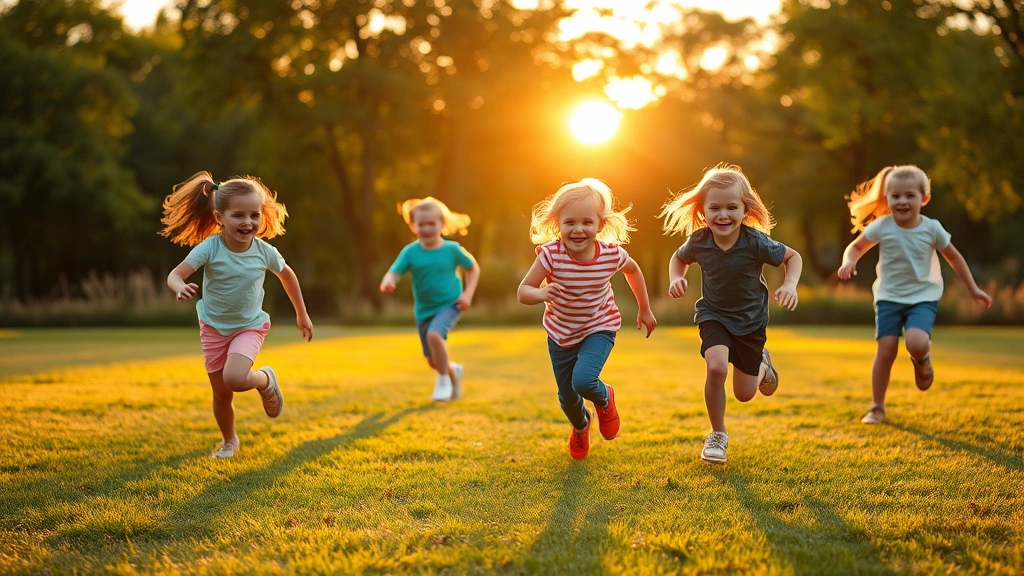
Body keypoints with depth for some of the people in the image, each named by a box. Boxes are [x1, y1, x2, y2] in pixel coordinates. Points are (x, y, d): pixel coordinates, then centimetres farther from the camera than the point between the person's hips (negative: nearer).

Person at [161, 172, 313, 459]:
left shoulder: (265, 252, -16)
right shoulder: (209, 248, -21)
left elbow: (287, 275, 4)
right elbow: (174, 275, -26)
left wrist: (302, 314, 13)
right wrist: (181, 287, -51)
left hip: (249, 327, -1)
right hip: (214, 328, 1)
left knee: (234, 379, -27)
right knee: (221, 394, 9)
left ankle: (266, 380, 7)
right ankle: (229, 440, 37)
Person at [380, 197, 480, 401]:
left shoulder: (452, 249, -10)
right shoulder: (410, 252, -10)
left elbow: (473, 268, 4)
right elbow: (394, 273, -20)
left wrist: (468, 294, -8)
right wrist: (388, 282, -44)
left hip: (449, 305, -3)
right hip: (424, 310, 3)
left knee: (434, 334, -32)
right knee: (433, 361, 10)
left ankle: (443, 381, -10)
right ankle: (453, 370, 46)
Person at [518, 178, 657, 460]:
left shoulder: (612, 254, -21)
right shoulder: (550, 254, -26)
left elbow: (633, 270, 3)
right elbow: (523, 291, -23)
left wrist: (645, 309, 12)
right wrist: (541, 294, -46)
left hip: (599, 329, -1)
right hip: (560, 333, 1)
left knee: (583, 381, -25)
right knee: (567, 397, 13)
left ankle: (605, 399, 13)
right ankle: (580, 427, 51)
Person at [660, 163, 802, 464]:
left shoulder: (756, 242, -25)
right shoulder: (698, 241, -20)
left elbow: (793, 257, -9)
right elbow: (678, 258, 4)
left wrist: (790, 284, -26)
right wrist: (676, 279, -15)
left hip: (751, 320, 0)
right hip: (714, 315, 0)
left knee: (744, 394, 8)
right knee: (716, 367, -28)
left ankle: (762, 363, 46)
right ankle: (717, 436, -5)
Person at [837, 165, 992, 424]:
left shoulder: (932, 229, -8)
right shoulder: (881, 227, -10)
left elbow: (954, 257, 7)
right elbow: (856, 247, 2)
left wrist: (973, 289, 12)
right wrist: (848, 262, -21)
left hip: (923, 298, -1)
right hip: (889, 297, 1)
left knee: (917, 343, -25)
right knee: (886, 350, -9)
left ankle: (922, 362, 14)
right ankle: (877, 408, 8)